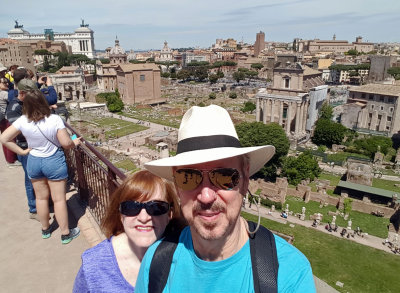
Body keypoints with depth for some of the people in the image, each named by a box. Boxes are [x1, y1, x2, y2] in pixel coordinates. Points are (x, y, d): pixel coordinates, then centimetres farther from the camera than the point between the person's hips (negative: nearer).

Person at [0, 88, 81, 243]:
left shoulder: (22, 121, -11)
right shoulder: (55, 120, -22)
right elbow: (66, 143, -20)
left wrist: (21, 151, 0)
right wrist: (75, 142, 0)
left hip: (33, 162, 4)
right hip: (54, 162, -3)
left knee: (41, 197, 20)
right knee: (59, 199, 8)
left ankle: (45, 229, 38)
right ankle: (65, 233, 20)